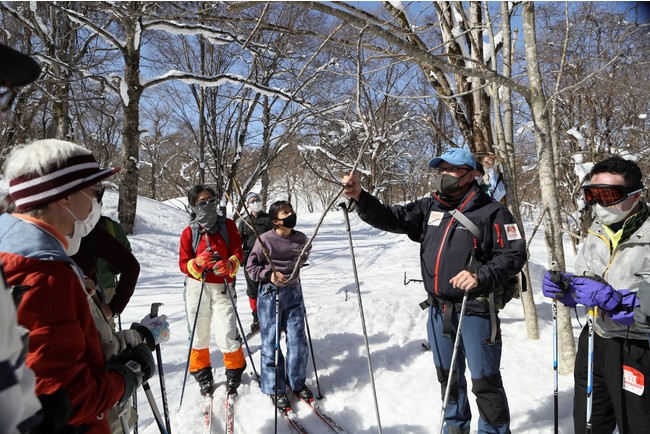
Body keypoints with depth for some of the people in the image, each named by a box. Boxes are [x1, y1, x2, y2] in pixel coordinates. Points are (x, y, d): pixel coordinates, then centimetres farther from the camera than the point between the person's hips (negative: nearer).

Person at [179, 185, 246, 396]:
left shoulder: (228, 225, 1)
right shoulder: (189, 232, 0)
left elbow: (238, 253, -1)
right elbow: (183, 264, 0)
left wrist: (229, 265, -22)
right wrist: (197, 263, -22)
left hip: (222, 287, -1)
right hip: (197, 288, 1)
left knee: (228, 336, -6)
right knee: (199, 335, 10)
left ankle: (234, 373, 20)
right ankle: (203, 376, 33)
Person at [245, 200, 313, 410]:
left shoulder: (301, 239, -1)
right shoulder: (265, 240, -13)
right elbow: (251, 267, -6)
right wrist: (269, 274, -19)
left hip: (293, 293, 4)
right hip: (270, 294, -3)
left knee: (298, 341, 6)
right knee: (271, 342, 4)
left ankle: (298, 382, 27)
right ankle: (275, 388, 21)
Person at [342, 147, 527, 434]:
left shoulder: (491, 212, -8)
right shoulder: (429, 208, 6)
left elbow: (514, 254, -10)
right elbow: (391, 219, 0)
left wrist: (481, 277, -26)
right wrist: (360, 197, -15)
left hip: (475, 311, -5)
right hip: (438, 311, 5)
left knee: (485, 380, 4)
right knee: (448, 377, 21)